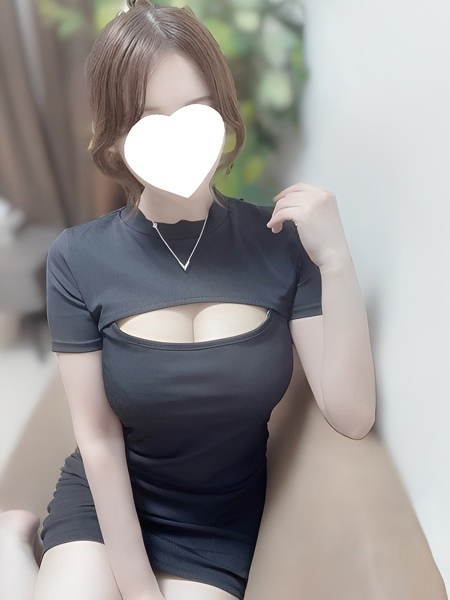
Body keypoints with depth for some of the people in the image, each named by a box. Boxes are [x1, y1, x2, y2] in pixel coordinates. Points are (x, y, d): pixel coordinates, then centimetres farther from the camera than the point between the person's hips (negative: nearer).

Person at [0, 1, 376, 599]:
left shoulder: (281, 241, -15)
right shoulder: (78, 259, -16)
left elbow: (351, 416, -18)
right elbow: (98, 437, -11)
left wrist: (336, 258, -27)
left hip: (221, 524, 1)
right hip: (107, 502, -1)